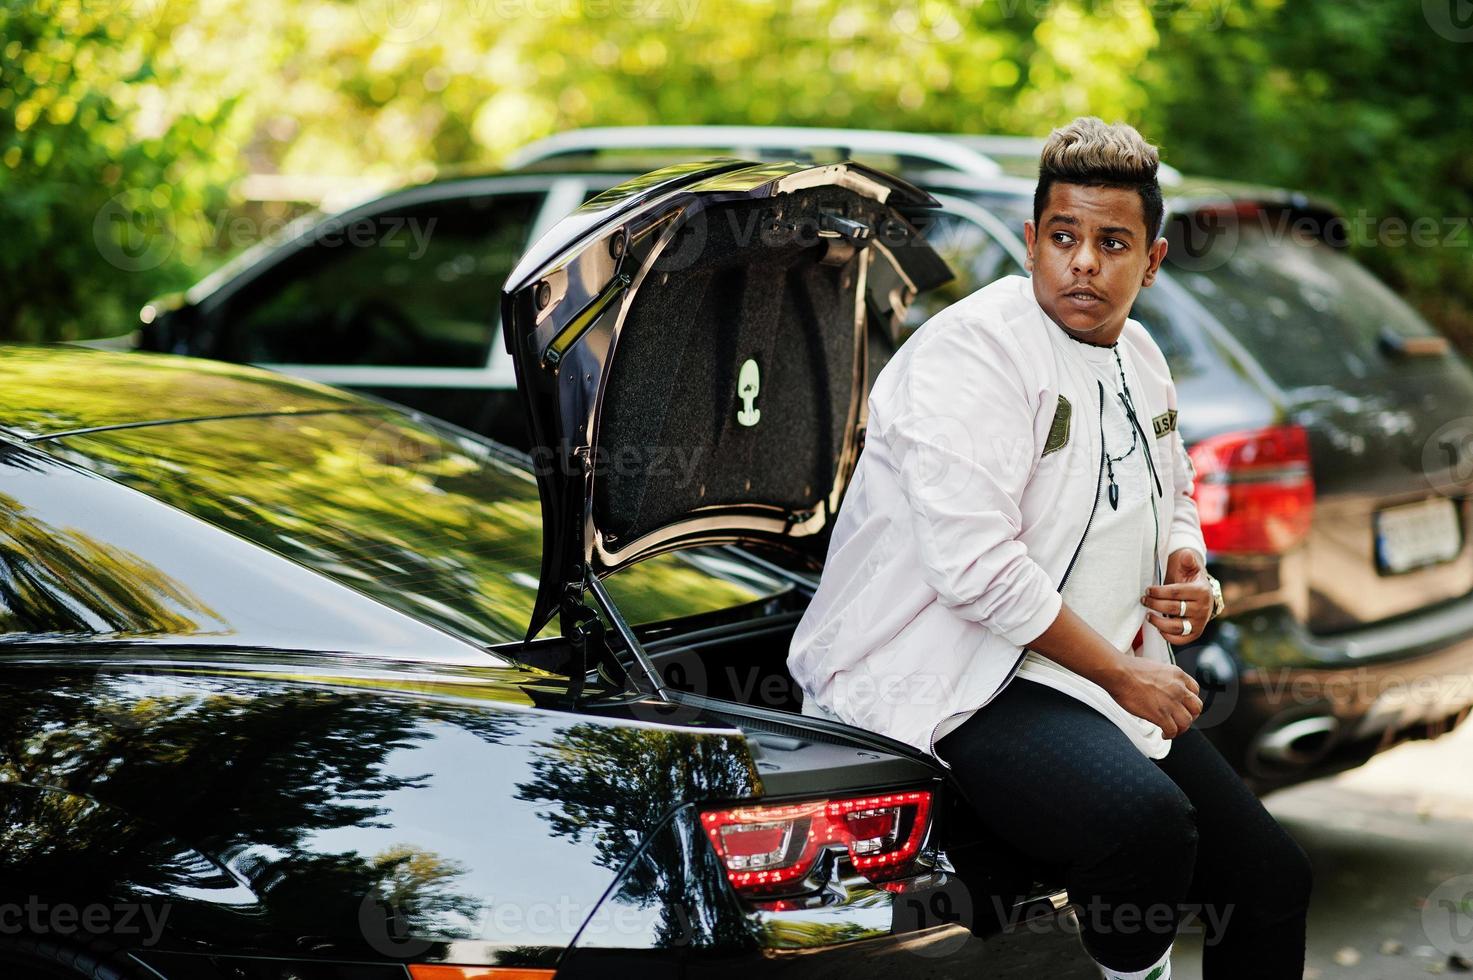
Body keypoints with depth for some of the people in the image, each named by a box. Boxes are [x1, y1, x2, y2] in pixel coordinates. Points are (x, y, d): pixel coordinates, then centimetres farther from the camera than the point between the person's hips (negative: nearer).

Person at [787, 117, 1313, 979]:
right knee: (1148, 820, -34)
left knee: (1274, 878, 7)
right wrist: (1119, 672, -17)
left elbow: (1174, 501, 28)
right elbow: (975, 565, -24)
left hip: (1108, 676, 9)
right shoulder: (972, 352, -16)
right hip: (959, 686, -9)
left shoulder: (1140, 360, 12)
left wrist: (1189, 572, 3)